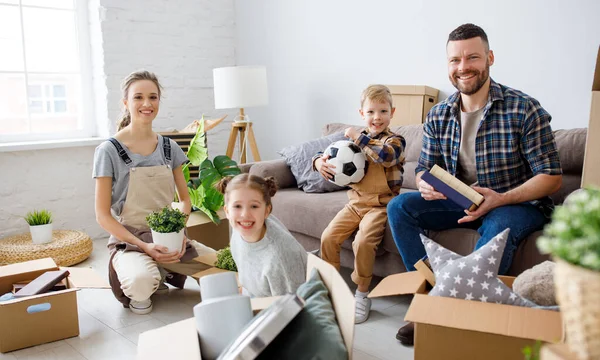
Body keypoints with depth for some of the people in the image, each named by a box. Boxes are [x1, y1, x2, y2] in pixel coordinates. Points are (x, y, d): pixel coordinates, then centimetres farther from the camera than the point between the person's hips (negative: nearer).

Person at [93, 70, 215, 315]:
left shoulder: (169, 148, 5)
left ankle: (165, 274, 10)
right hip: (129, 242, -4)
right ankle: (138, 293, 2)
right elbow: (103, 215, -9)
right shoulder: (109, 151, -9)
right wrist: (144, 246, -20)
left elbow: (184, 198, 10)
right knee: (141, 282, -37)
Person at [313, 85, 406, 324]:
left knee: (363, 241, -27)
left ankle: (362, 295, -6)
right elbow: (332, 153, 15)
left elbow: (386, 155, -28)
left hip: (380, 204, -5)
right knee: (328, 237, -11)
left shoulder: (395, 141, -4)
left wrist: (359, 137, -22)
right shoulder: (354, 140, 12)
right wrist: (319, 162, -9)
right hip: (355, 202, 5)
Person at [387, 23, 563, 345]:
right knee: (399, 206, -14)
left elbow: (552, 176, -12)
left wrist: (500, 199, -29)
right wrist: (425, 184, -20)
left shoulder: (525, 110, -13)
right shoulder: (438, 116, 1)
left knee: (498, 228, -39)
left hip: (518, 203, -4)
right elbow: (424, 170, 6)